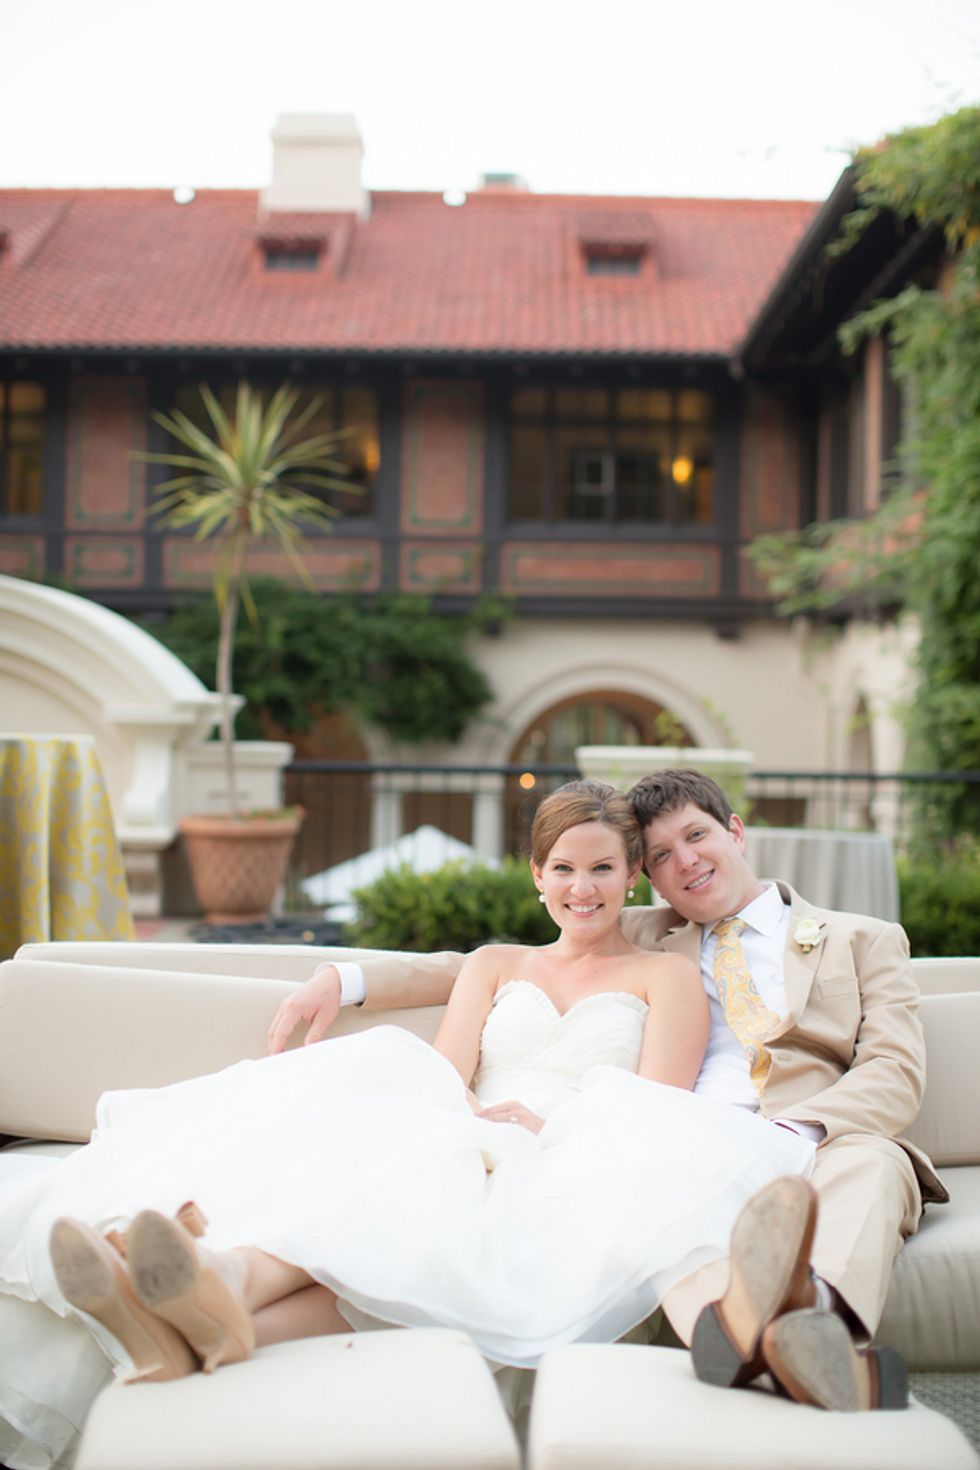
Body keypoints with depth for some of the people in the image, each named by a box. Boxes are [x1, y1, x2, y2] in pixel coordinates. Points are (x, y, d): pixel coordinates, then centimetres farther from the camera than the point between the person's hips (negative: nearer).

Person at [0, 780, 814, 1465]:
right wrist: (485, 1119, -10)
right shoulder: (493, 965, 29)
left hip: (578, 1182, -3)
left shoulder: (667, 976, 20)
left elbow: (657, 1119, 5)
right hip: (466, 1157, 3)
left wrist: (543, 1124, -12)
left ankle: (225, 1286, -63)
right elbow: (439, 1083, 13)